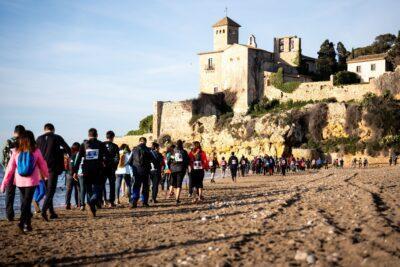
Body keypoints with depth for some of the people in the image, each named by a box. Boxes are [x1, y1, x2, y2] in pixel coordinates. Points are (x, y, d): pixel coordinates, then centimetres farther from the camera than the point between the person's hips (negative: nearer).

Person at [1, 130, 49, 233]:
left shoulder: (16, 152, -4)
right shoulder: (36, 151, -8)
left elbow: (10, 168, -2)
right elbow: (42, 165, 2)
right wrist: (47, 175, 20)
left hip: (19, 181, 3)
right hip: (31, 181, -3)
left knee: (24, 201, 17)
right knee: (27, 202, 2)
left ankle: (27, 223, 20)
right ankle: (22, 222, -11)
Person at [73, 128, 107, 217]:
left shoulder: (83, 145, 7)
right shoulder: (101, 144, 4)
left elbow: (78, 159, 1)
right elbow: (106, 158, -5)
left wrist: (75, 171, 2)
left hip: (86, 172, 2)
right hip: (98, 171, -2)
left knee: (89, 191, 13)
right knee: (97, 190, 3)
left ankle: (93, 211, 11)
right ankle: (92, 202, -27)